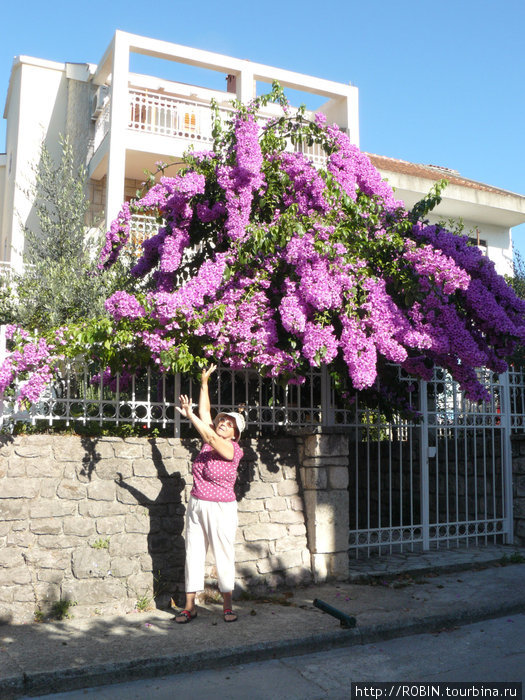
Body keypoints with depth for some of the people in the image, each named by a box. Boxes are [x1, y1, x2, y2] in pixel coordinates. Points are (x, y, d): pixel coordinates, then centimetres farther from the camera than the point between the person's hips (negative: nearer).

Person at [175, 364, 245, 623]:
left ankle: (227, 606, 16)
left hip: (221, 509, -6)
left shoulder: (231, 449, -11)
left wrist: (189, 415, -25)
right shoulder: (209, 442, 5)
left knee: (224, 556, 3)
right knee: (193, 554, 7)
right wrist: (204, 382, 4)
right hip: (196, 505, 6)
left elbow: (212, 437, -26)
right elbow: (205, 412, 6)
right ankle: (189, 607, 14)